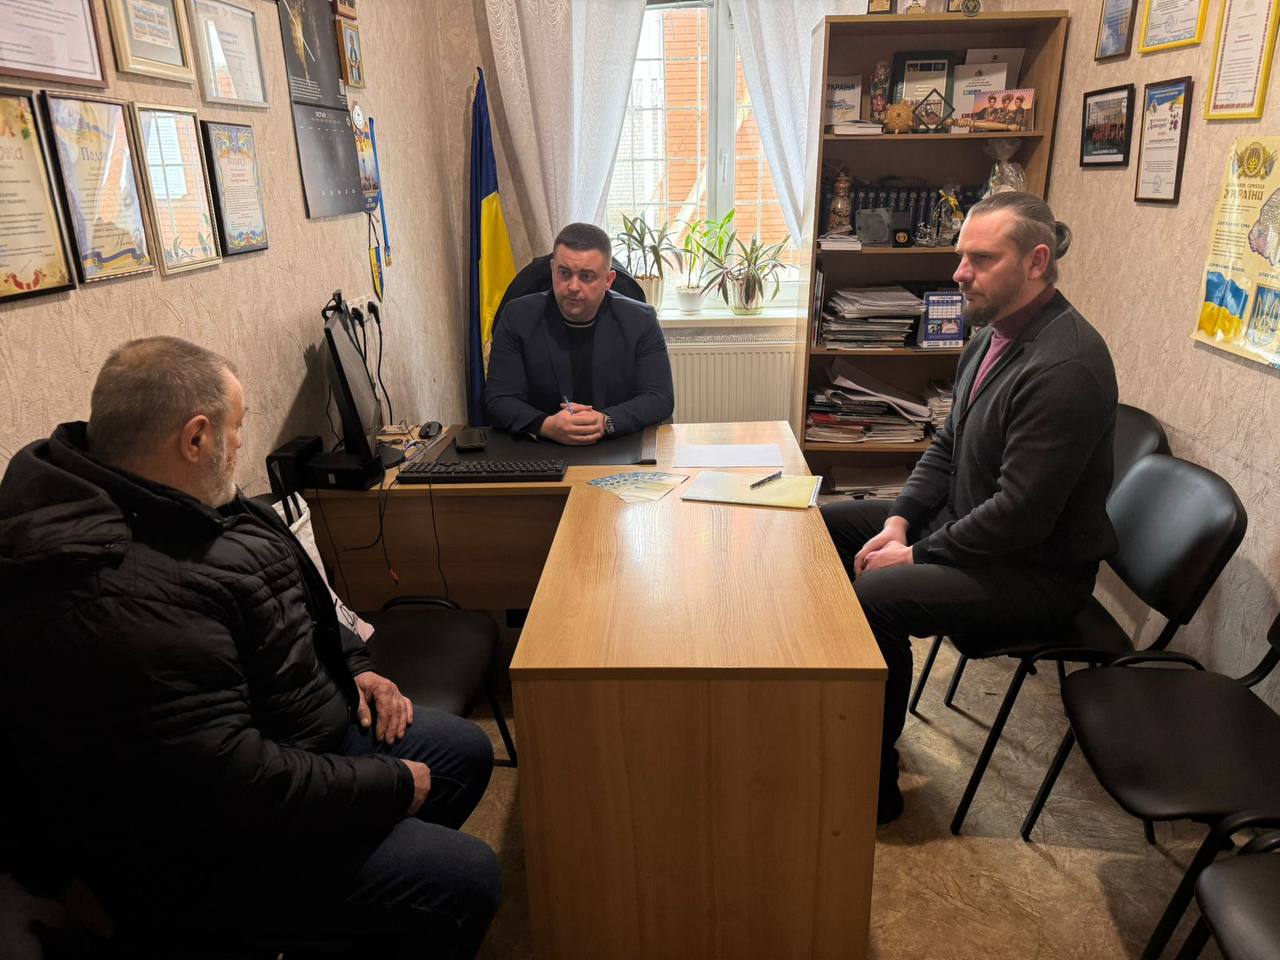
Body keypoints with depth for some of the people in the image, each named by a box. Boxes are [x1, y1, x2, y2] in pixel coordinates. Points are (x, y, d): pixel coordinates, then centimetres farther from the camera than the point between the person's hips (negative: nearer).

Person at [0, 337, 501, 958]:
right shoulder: (118, 600, -34)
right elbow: (232, 785, -34)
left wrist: (351, 667, 3)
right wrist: (392, 786, -21)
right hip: (199, 855, -10)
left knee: (466, 750, 14)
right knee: (465, 878, -16)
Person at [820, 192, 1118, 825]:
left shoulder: (1065, 366, -26)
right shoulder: (993, 333, 4)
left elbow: (1022, 513, -28)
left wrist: (917, 554, -18)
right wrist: (898, 520, -2)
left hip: (1038, 568, -10)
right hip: (961, 518, 10)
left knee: (872, 596, -30)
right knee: (820, 525, 9)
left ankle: (874, 786, -8)